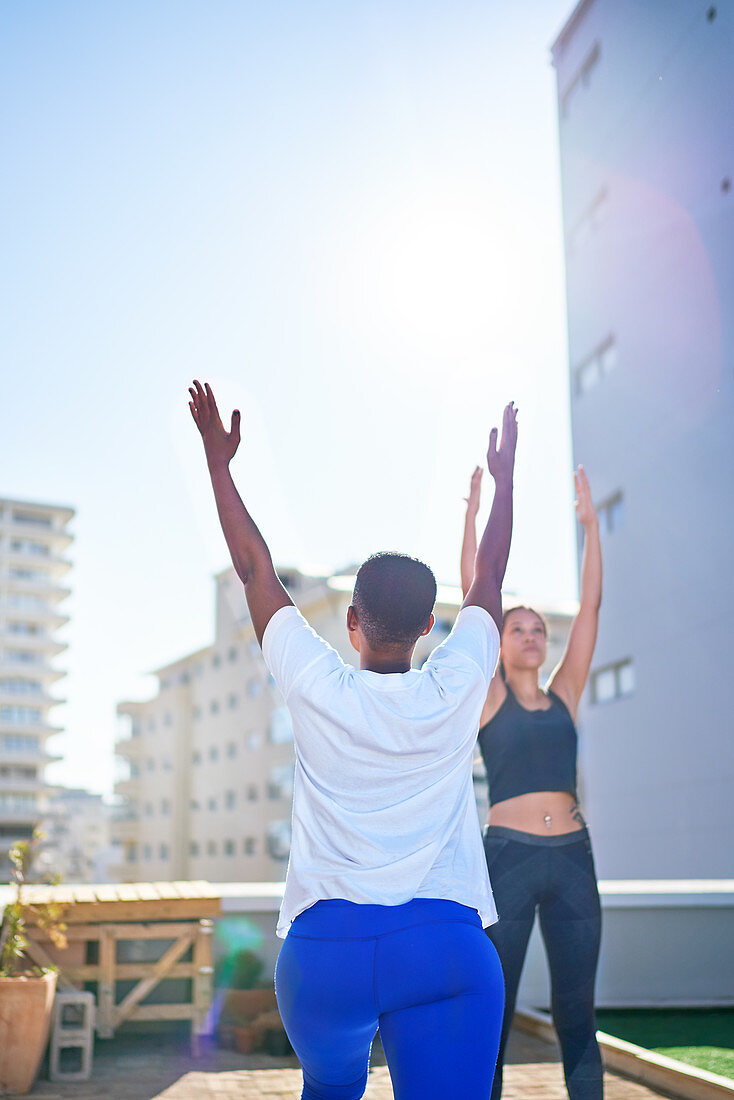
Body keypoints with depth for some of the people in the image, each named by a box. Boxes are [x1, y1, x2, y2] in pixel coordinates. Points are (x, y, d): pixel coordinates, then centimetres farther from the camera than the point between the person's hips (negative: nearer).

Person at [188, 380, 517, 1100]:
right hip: (444, 949, -1)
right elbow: (490, 576, 16)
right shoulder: (456, 689, 1)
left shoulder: (317, 689, -2)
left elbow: (254, 568, 8)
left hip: (323, 948, 1)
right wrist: (504, 477, 29)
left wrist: (217, 459, 17)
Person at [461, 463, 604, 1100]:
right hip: (508, 856, -3)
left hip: (572, 857, 3)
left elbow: (590, 606, 10)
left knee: (577, 1013, 8)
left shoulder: (564, 696, 12)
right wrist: (474, 515, -3)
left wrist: (590, 523, 10)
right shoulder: (489, 699, 4)